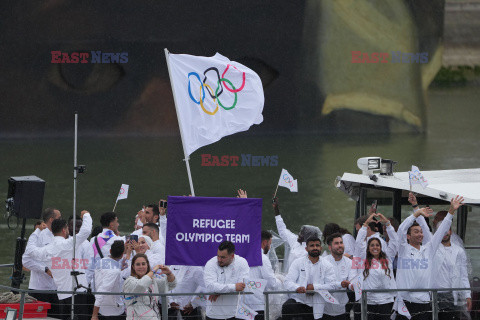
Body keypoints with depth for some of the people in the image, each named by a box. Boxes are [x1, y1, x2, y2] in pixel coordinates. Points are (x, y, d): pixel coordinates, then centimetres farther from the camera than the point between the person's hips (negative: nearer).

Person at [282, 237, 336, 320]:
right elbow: (287, 282, -6)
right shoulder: (297, 263, 5)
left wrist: (314, 287, -17)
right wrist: (297, 288, -29)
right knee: (287, 307, -32)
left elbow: (332, 285, -4)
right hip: (297, 300, -1)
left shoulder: (327, 265, 6)